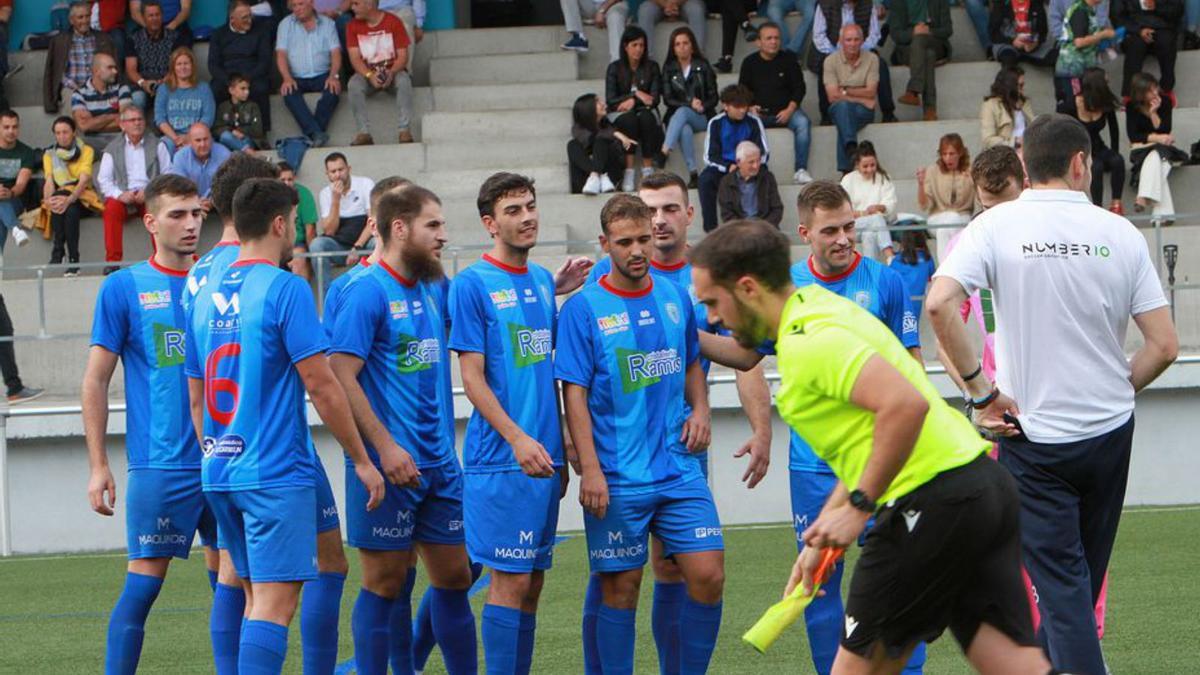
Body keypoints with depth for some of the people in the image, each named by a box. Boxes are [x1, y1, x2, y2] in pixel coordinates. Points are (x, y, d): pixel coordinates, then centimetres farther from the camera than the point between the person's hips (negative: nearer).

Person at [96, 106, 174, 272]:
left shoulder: (156, 145, 14)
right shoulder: (112, 149, 14)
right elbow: (103, 180, 7)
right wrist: (120, 195, -13)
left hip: (149, 195, 0)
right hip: (123, 196, 0)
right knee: (111, 209, -32)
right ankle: (112, 261, -31)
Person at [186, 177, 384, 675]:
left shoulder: (206, 296, 12)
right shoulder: (285, 289, -10)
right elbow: (320, 385, -12)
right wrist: (361, 461, -5)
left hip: (220, 471, 8)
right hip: (277, 470, -8)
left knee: (258, 599, 16)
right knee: (274, 603, -11)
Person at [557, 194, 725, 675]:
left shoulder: (675, 298, 8)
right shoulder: (584, 308, -6)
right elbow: (574, 394, -8)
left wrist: (699, 409, 4)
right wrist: (590, 469, -15)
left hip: (679, 469, 4)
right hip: (617, 480, -4)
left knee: (708, 575, -3)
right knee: (620, 589, 1)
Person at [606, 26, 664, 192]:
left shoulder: (651, 67, 8)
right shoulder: (615, 68, 4)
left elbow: (655, 98, 1)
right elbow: (610, 100, -4)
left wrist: (634, 102, -14)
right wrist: (636, 95, -13)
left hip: (645, 112, 1)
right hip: (619, 115, -1)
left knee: (646, 118, -35)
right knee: (629, 120, -36)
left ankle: (648, 170, -36)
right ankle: (628, 172, -40)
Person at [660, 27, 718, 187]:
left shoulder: (703, 67, 6)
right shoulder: (669, 68, 8)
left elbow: (713, 98, 5)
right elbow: (668, 99, 1)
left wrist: (701, 106, -16)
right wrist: (690, 103, -13)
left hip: (702, 118, -1)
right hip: (677, 116, 1)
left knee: (682, 112, -36)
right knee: (685, 130, -37)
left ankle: (664, 152, -50)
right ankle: (693, 174, -43)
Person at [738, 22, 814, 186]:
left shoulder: (788, 59, 9)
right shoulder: (749, 63, 10)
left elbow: (799, 88, 6)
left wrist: (790, 110, -10)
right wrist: (750, 108, -11)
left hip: (785, 112, 0)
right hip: (759, 113, 0)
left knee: (803, 122, -30)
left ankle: (800, 171, -29)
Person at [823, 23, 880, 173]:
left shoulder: (871, 59, 3)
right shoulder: (831, 61, 0)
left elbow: (871, 93, -4)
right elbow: (832, 96, -8)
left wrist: (845, 91, -6)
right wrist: (861, 98, -11)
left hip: (864, 111, 0)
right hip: (839, 109, 0)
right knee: (843, 106, -37)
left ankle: (846, 169, -40)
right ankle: (851, 148, -55)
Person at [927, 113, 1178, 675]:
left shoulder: (997, 226, -7)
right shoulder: (1120, 233, -1)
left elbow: (939, 303, -21)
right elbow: (1164, 345, -2)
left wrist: (979, 390, -12)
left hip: (1032, 434, -3)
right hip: (1110, 434, 3)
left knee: (1061, 587, -2)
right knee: (1083, 580, 19)